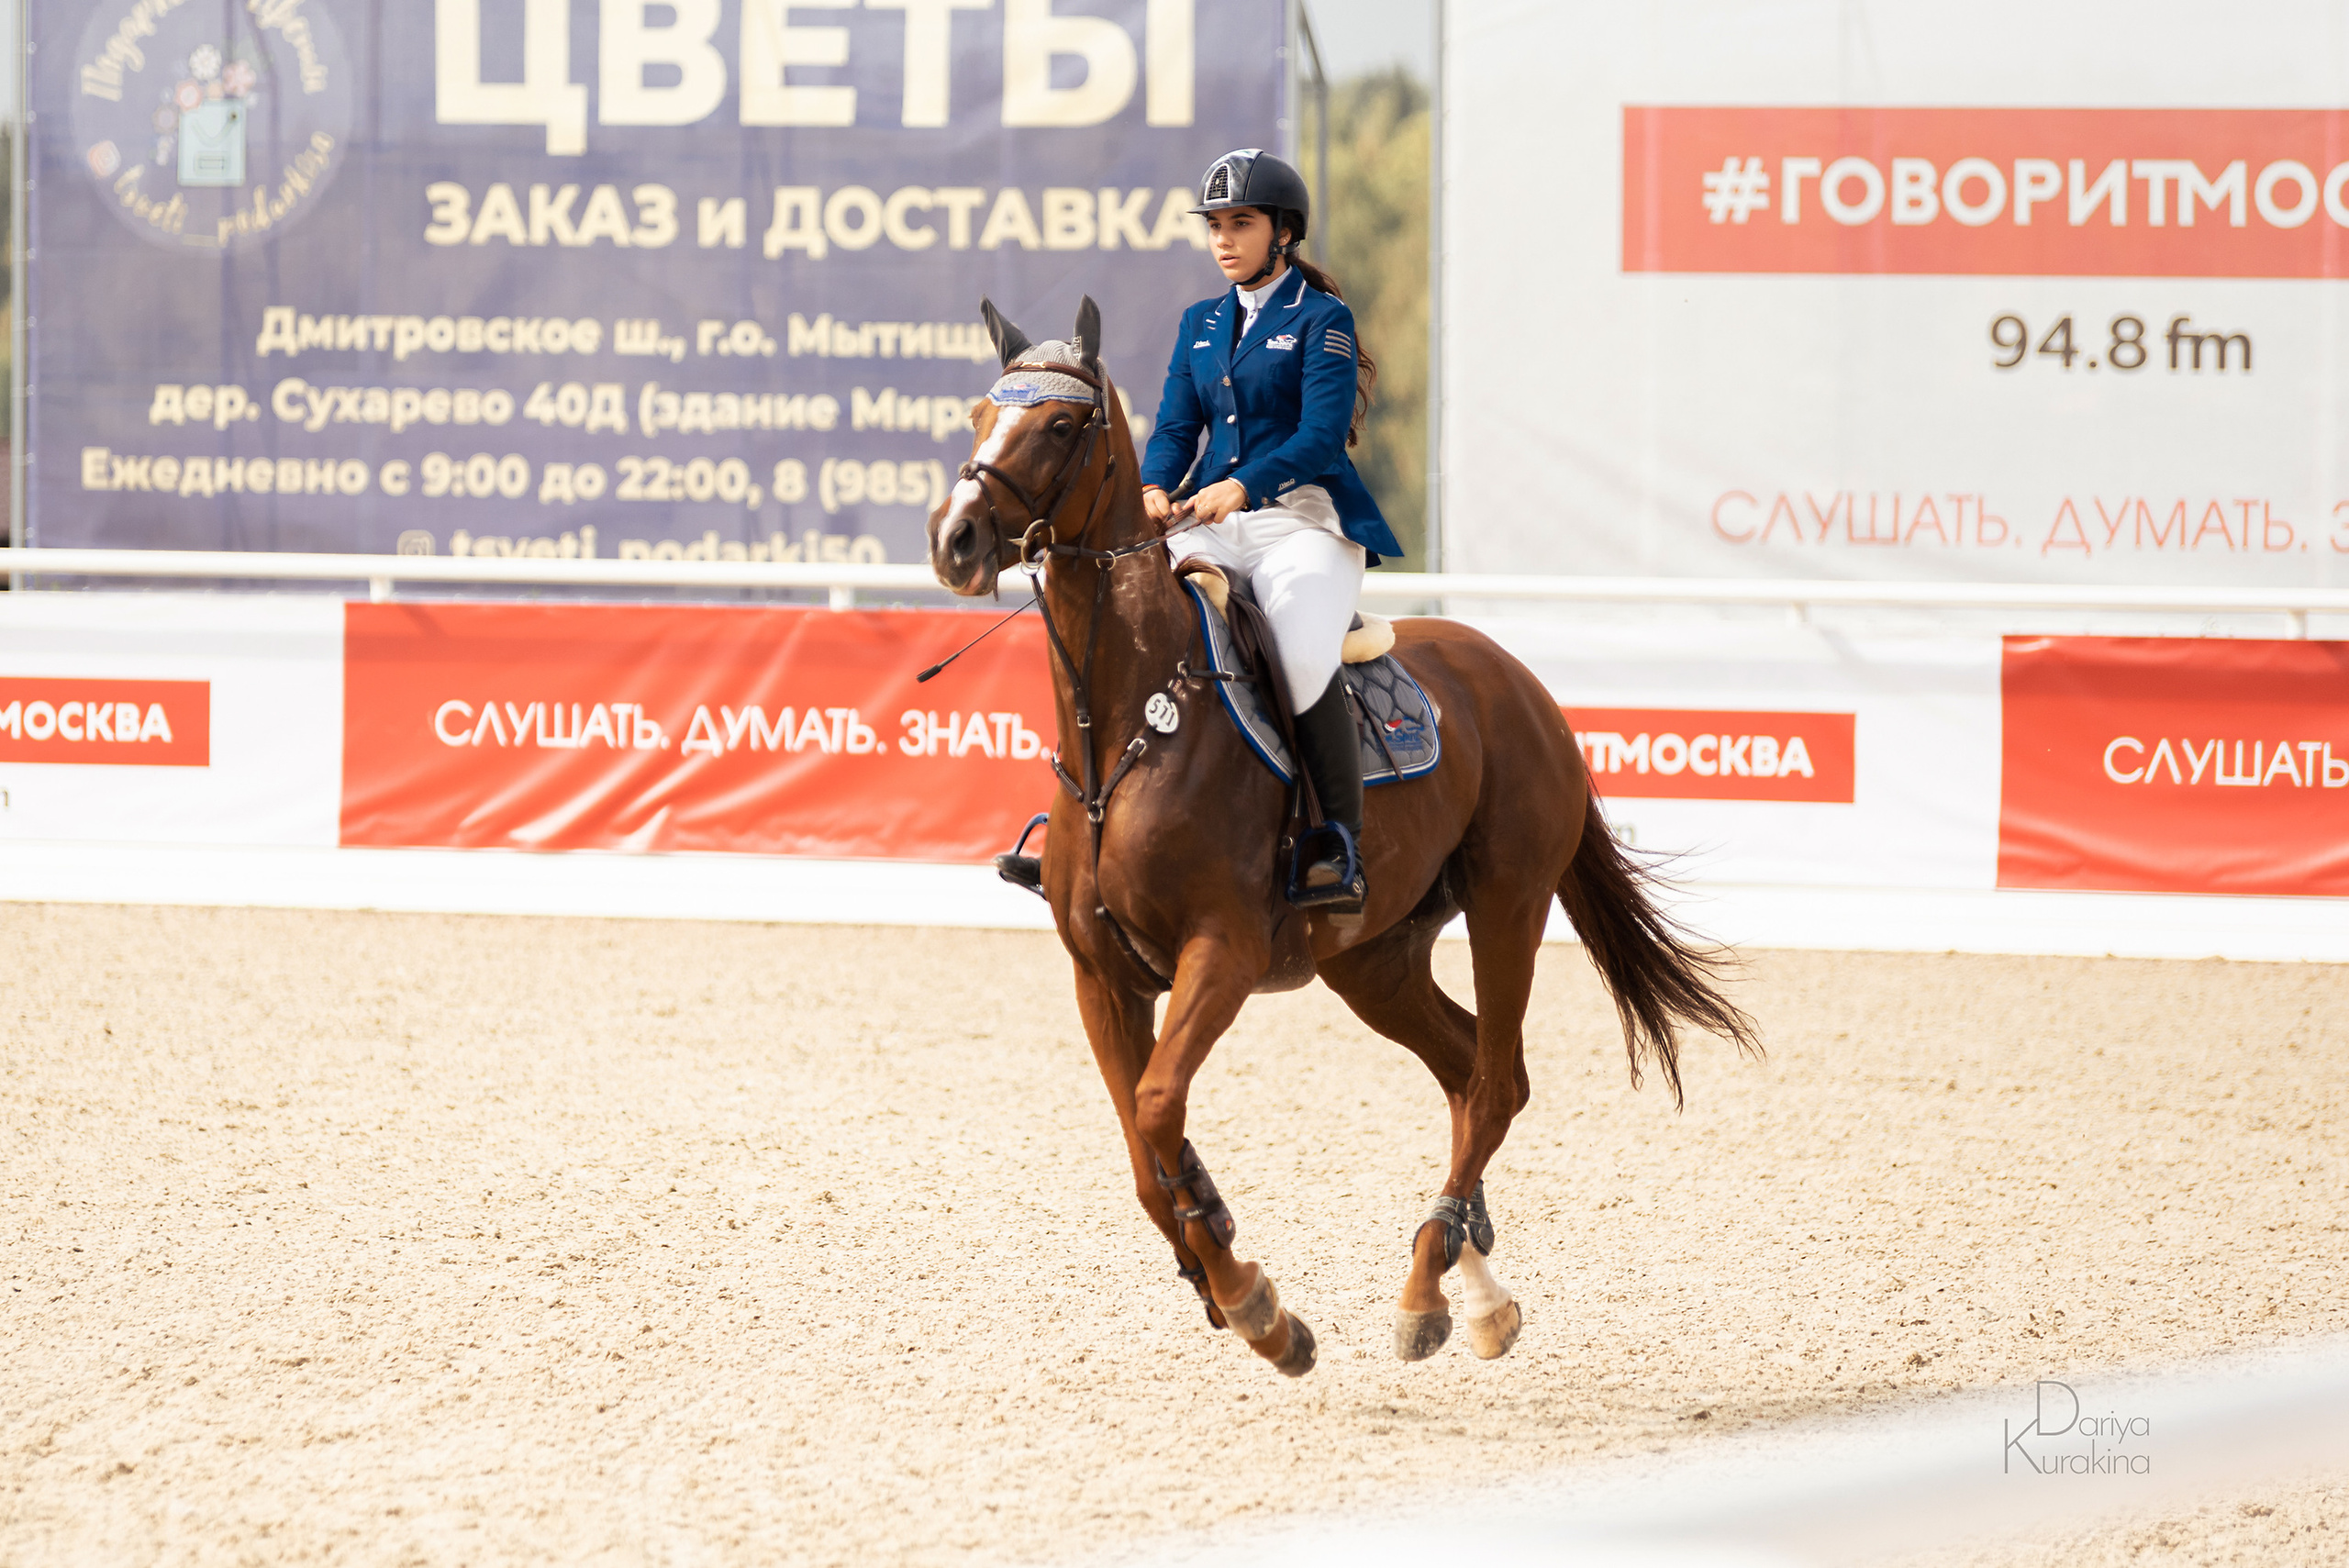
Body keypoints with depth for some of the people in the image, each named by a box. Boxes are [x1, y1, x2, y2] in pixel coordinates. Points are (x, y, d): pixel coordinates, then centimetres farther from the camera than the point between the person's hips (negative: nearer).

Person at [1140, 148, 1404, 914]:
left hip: (1302, 516, -6)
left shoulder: (1322, 320, 1)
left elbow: (1321, 434, -11)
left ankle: (1339, 849, -26)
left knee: (1305, 656, -34)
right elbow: (1176, 425, 13)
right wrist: (1156, 490, -11)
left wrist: (1240, 488, -26)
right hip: (1207, 524, 6)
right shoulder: (1200, 324, 19)